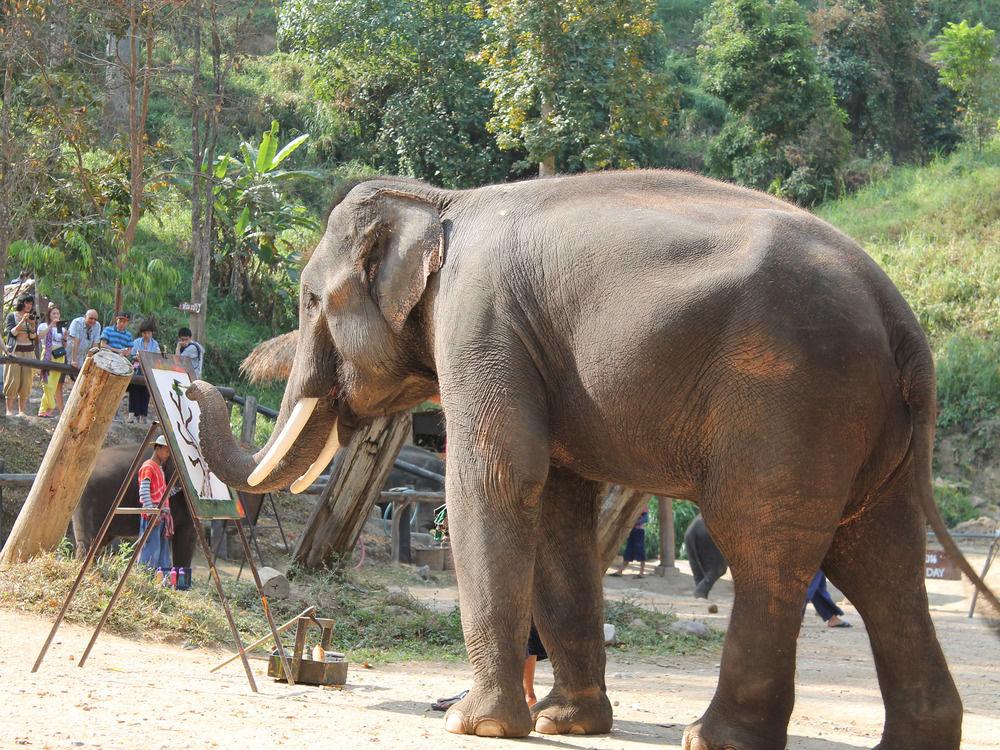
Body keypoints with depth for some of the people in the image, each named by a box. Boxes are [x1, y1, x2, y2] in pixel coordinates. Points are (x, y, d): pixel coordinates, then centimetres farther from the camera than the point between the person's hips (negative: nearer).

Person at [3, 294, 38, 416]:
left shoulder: (33, 317, 12)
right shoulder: (11, 316, 4)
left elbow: (34, 337, 6)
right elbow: (12, 332, -7)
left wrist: (33, 325, -10)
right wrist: (22, 321, -16)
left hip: (29, 352, 3)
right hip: (15, 350, -3)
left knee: (26, 381, -1)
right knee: (13, 380, -7)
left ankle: (22, 410, 3)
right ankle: (9, 410, -3)